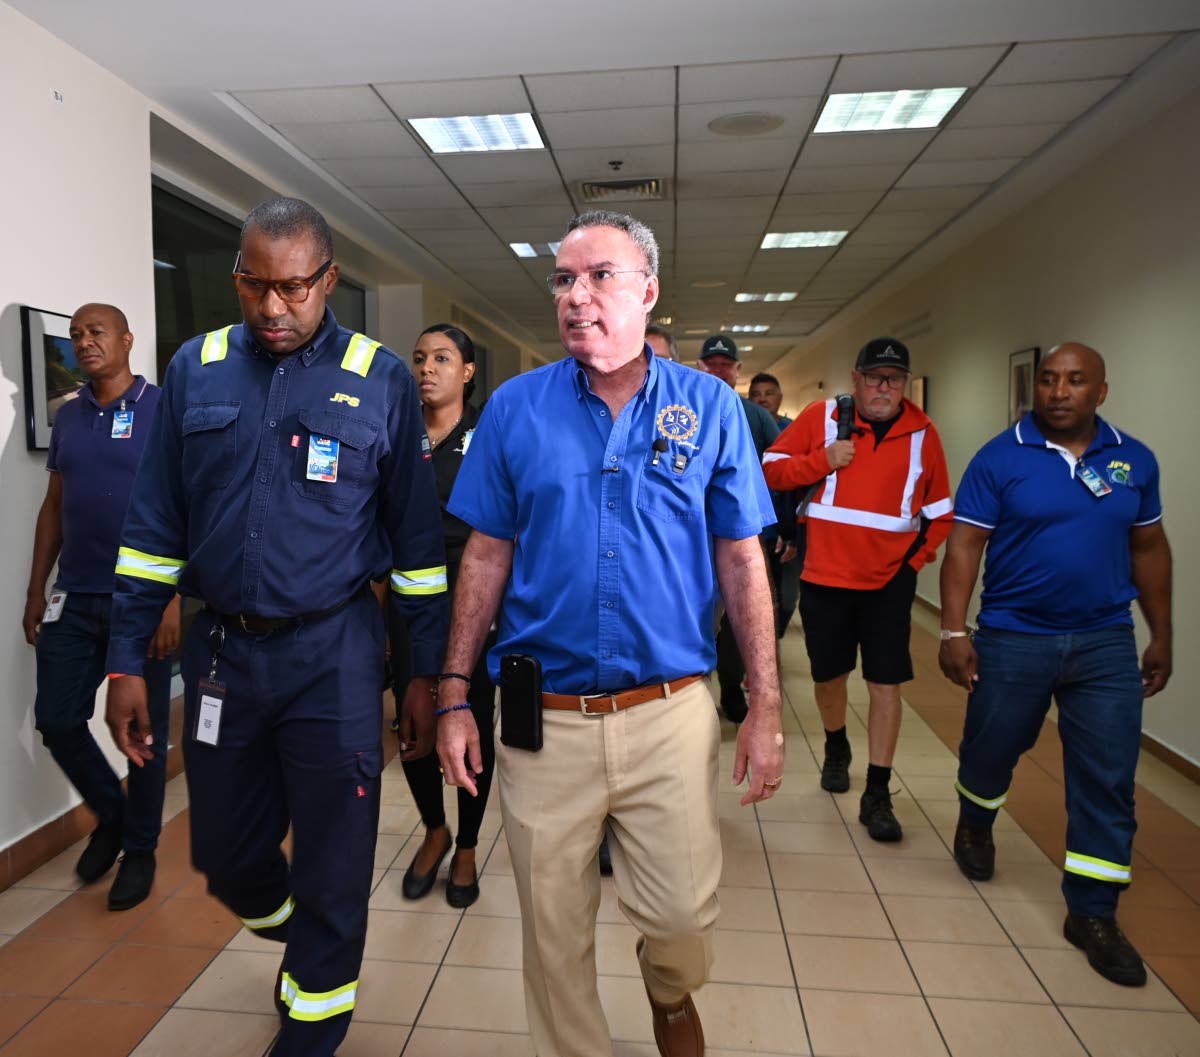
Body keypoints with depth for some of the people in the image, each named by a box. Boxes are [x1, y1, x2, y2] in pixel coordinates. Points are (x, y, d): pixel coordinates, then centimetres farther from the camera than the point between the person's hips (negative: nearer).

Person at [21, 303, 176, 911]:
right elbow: (53, 507, 15)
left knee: (144, 731, 5)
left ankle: (140, 850, 24)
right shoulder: (67, 417, 11)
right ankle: (109, 814, 34)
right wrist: (35, 591, 11)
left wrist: (174, 597, -16)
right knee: (56, 721, 9)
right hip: (74, 601, 5)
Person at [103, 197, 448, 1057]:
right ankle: (303, 945, 51)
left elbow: (417, 536, -1)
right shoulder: (195, 369, 5)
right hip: (221, 652, 4)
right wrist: (128, 661, 4)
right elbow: (154, 526, 7)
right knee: (227, 858, 18)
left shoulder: (381, 379, -3)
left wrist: (426, 671, -1)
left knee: (331, 873, 7)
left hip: (335, 658, -3)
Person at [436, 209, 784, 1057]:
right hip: (543, 721, 1)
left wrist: (766, 708, -2)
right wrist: (454, 698, 1)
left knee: (685, 923, 13)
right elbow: (486, 557, 4)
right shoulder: (516, 407, 0)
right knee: (555, 937, 15)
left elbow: (741, 560, 1)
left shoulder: (709, 406, -1)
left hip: (671, 715, 0)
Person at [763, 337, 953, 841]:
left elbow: (940, 512, 8)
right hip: (825, 575, 0)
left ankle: (877, 796, 12)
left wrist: (917, 556, -2)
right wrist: (823, 460, -15)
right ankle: (836, 748, 44)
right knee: (828, 674, 15)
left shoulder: (922, 432, 1)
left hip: (890, 580, 0)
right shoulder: (821, 417, -3)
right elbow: (770, 470, -3)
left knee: (886, 683, -1)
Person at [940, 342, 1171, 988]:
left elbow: (1149, 550, 12)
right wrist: (953, 630, -14)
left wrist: (1162, 636, 11)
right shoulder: (999, 458, -7)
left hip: (1107, 644, 3)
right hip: (1013, 639, -2)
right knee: (991, 749, 13)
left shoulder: (1134, 461, 5)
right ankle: (974, 824, 46)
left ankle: (1093, 914, 21)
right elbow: (964, 545, -9)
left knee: (1108, 779, 5)